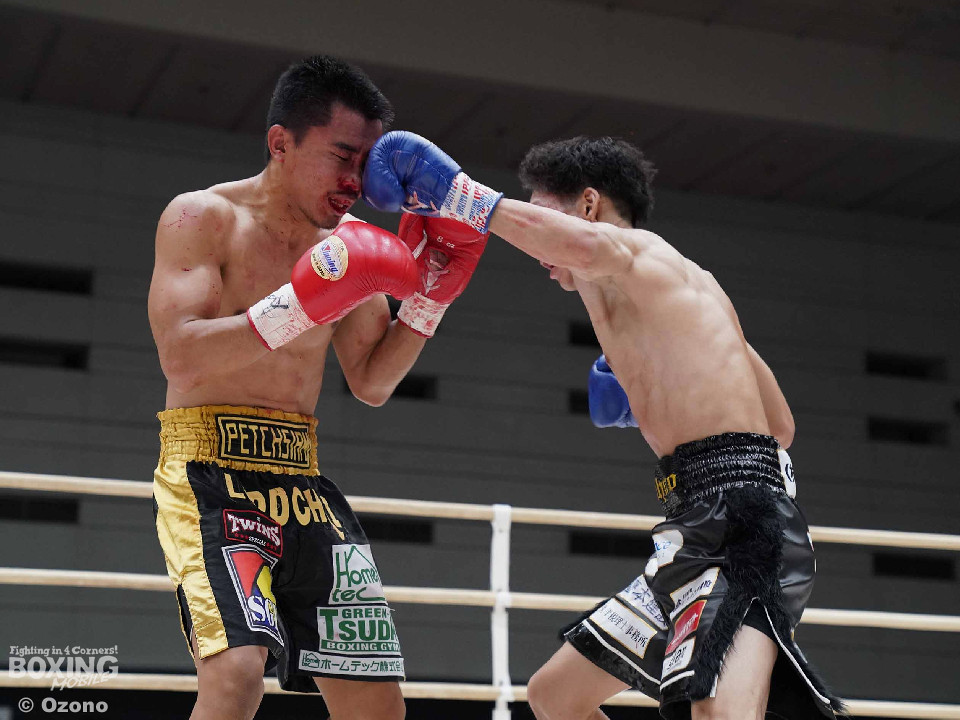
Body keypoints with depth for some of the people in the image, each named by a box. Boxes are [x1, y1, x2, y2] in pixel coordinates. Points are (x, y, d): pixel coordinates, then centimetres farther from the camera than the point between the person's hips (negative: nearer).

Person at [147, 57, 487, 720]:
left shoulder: (348, 241, 11)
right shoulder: (203, 217, -5)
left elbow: (372, 384, 13)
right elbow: (181, 358, -18)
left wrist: (428, 297, -1)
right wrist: (303, 303, -25)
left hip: (304, 478, 6)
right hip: (209, 471, -6)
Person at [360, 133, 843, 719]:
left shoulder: (629, 250, 0)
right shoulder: (689, 287, 27)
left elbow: (584, 245, -28)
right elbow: (781, 426, 31)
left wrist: (455, 193, -16)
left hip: (736, 516, -10)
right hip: (708, 524, 10)